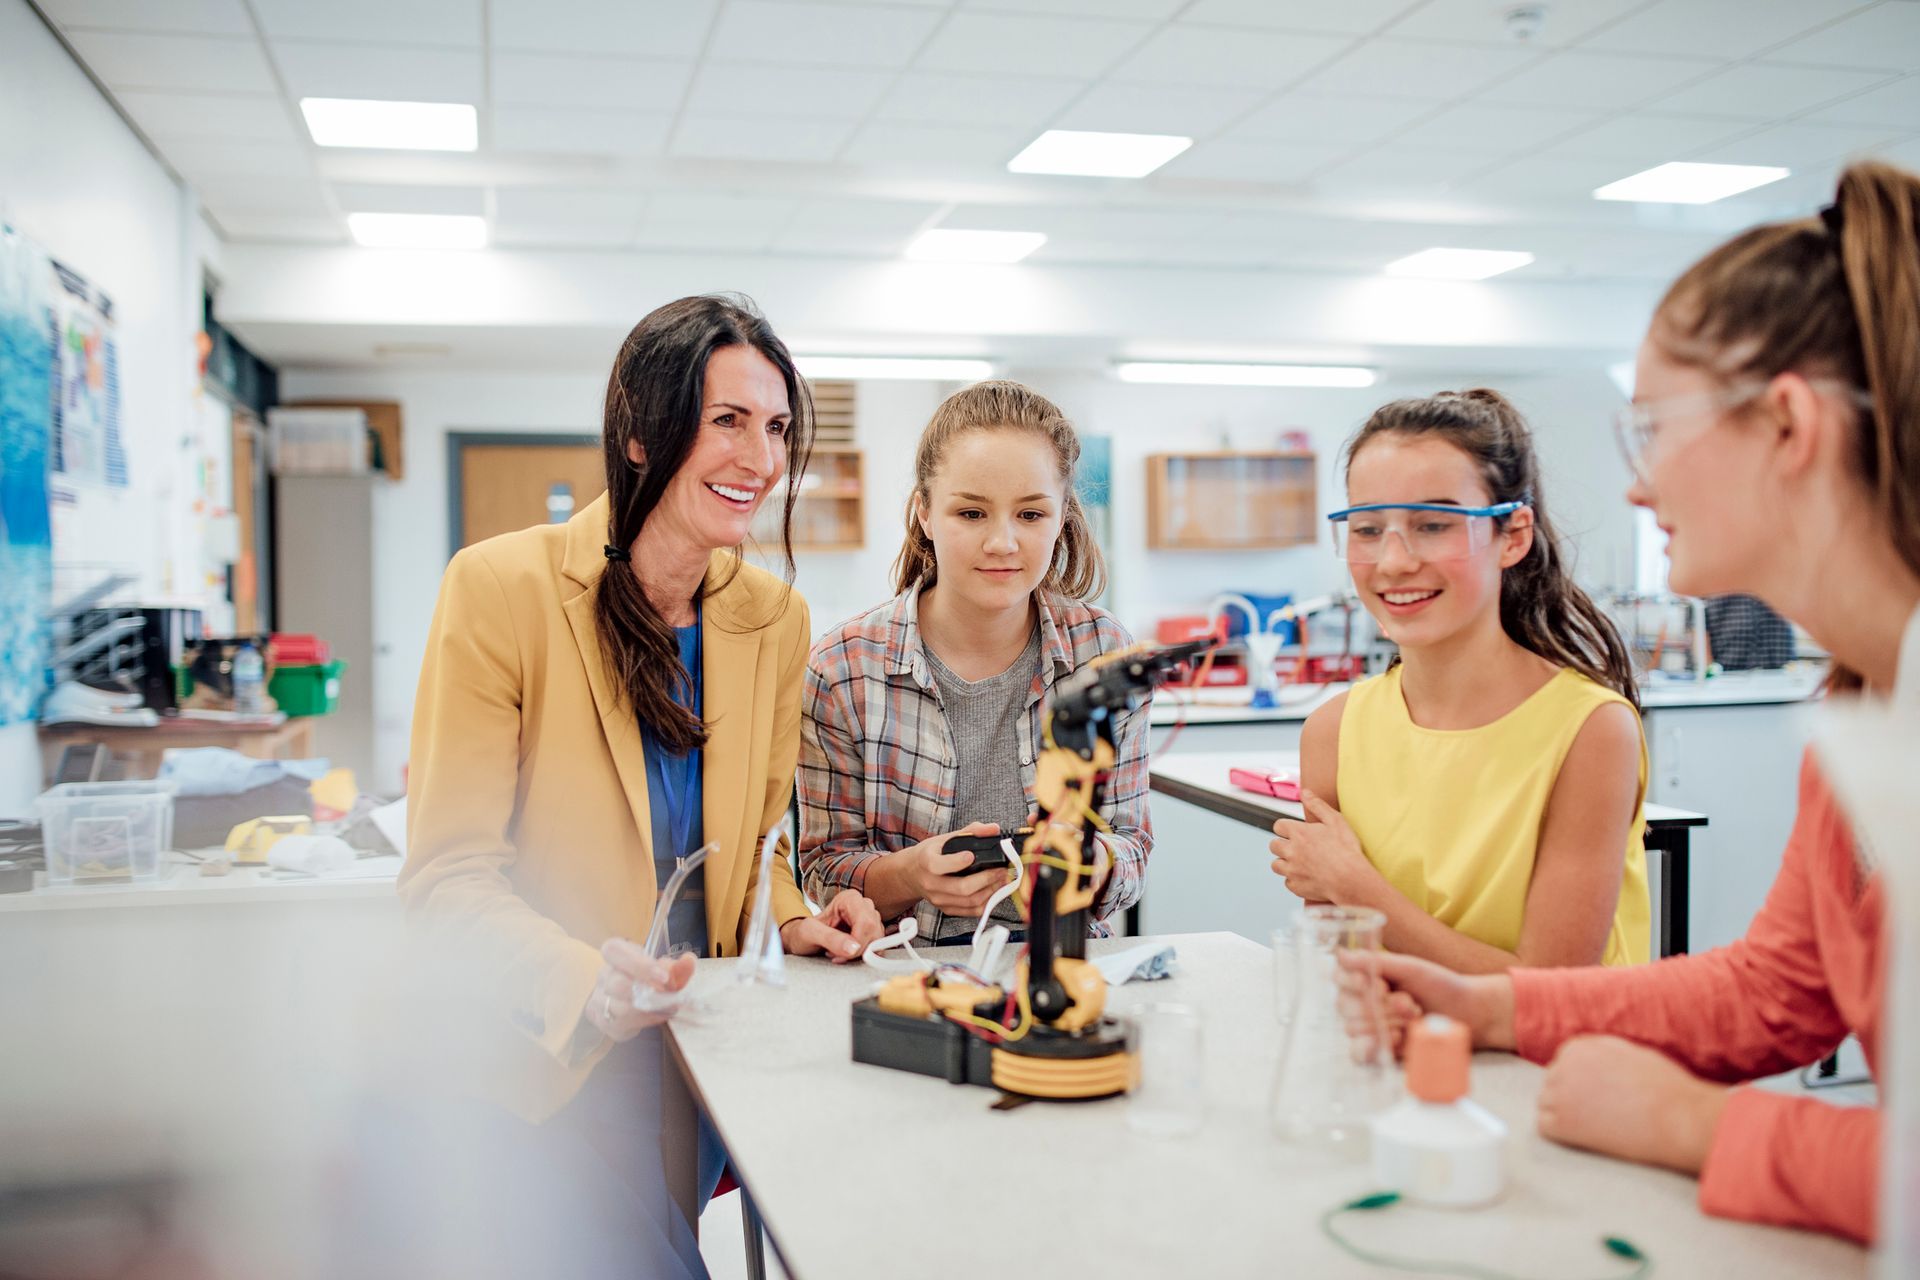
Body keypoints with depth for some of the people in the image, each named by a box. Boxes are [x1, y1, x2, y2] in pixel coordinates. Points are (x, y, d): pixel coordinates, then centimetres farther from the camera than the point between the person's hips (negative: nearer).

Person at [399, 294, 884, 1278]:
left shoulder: (775, 616, 1)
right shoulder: (501, 587, -15)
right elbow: (449, 875, -14)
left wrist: (791, 921, -8)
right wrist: (577, 975, -31)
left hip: (698, 1045, 5)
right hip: (546, 1058, -4)